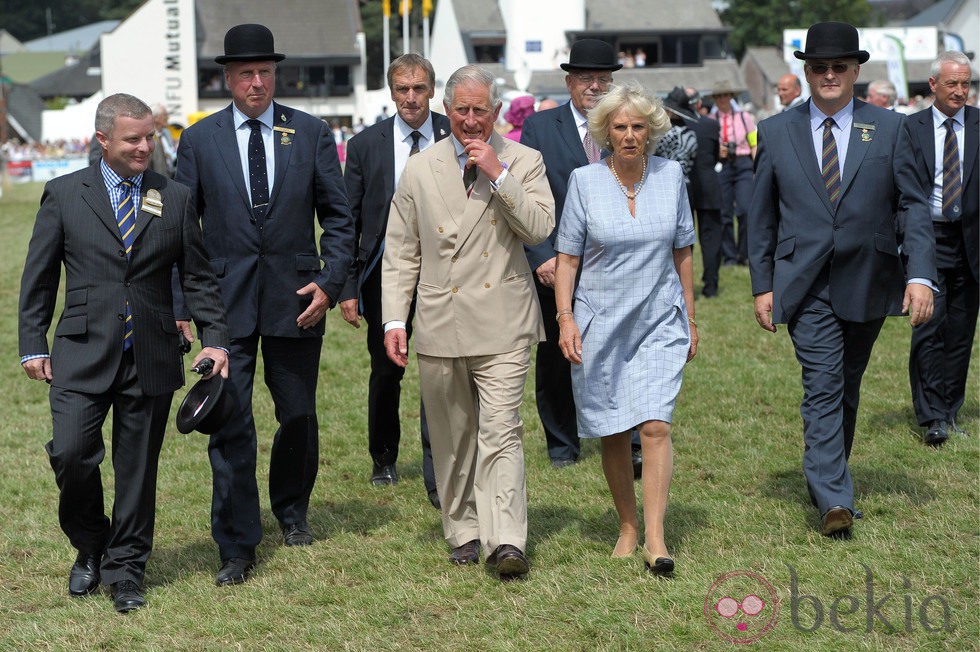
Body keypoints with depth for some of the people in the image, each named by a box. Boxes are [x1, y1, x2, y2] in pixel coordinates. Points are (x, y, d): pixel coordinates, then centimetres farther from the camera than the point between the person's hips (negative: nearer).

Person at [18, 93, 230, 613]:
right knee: (71, 453, -12)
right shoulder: (64, 195, 3)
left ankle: (125, 571, 19)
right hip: (83, 354, -1)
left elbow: (198, 277, 11)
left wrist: (215, 338, 0)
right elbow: (38, 277, 7)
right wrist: (33, 345, 2)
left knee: (137, 468, 5)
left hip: (151, 358, 1)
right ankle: (90, 547, 14)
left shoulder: (175, 199, 7)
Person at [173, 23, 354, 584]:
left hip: (295, 302, 1)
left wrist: (330, 282, -7)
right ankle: (238, 547, 1)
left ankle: (292, 508, 38)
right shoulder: (199, 141, 2)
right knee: (230, 424, -5)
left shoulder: (312, 134, 3)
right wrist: (182, 305, -4)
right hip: (225, 303, -1)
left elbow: (339, 217, 7)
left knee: (299, 417, 12)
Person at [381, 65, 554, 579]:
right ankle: (463, 531, 24)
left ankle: (506, 541, -16)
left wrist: (498, 174, -15)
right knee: (452, 437, 11)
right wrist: (394, 319, 1)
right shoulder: (419, 170, 9)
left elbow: (540, 227, -11)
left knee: (500, 432, -12)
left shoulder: (523, 162, 4)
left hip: (502, 326, -3)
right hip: (439, 325, 3)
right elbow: (400, 253, 10)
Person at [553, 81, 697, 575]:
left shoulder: (670, 176, 1)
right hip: (601, 325, 0)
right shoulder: (585, 181, -4)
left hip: (660, 322, 0)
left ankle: (655, 538, -13)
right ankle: (627, 528, 23)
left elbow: (682, 252, 10)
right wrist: (565, 318, -9)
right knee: (613, 434, 7)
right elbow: (567, 257, 0)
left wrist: (690, 318, 11)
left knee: (655, 426, -13)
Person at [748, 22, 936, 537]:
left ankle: (826, 475, 30)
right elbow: (761, 216, 8)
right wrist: (762, 285, 2)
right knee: (823, 384, -13)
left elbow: (913, 205, 0)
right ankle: (834, 501, -19)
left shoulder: (889, 129, 2)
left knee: (846, 389, 13)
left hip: (866, 283, 2)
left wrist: (921, 275, -11)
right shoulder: (776, 132, 4)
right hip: (805, 286, -2)